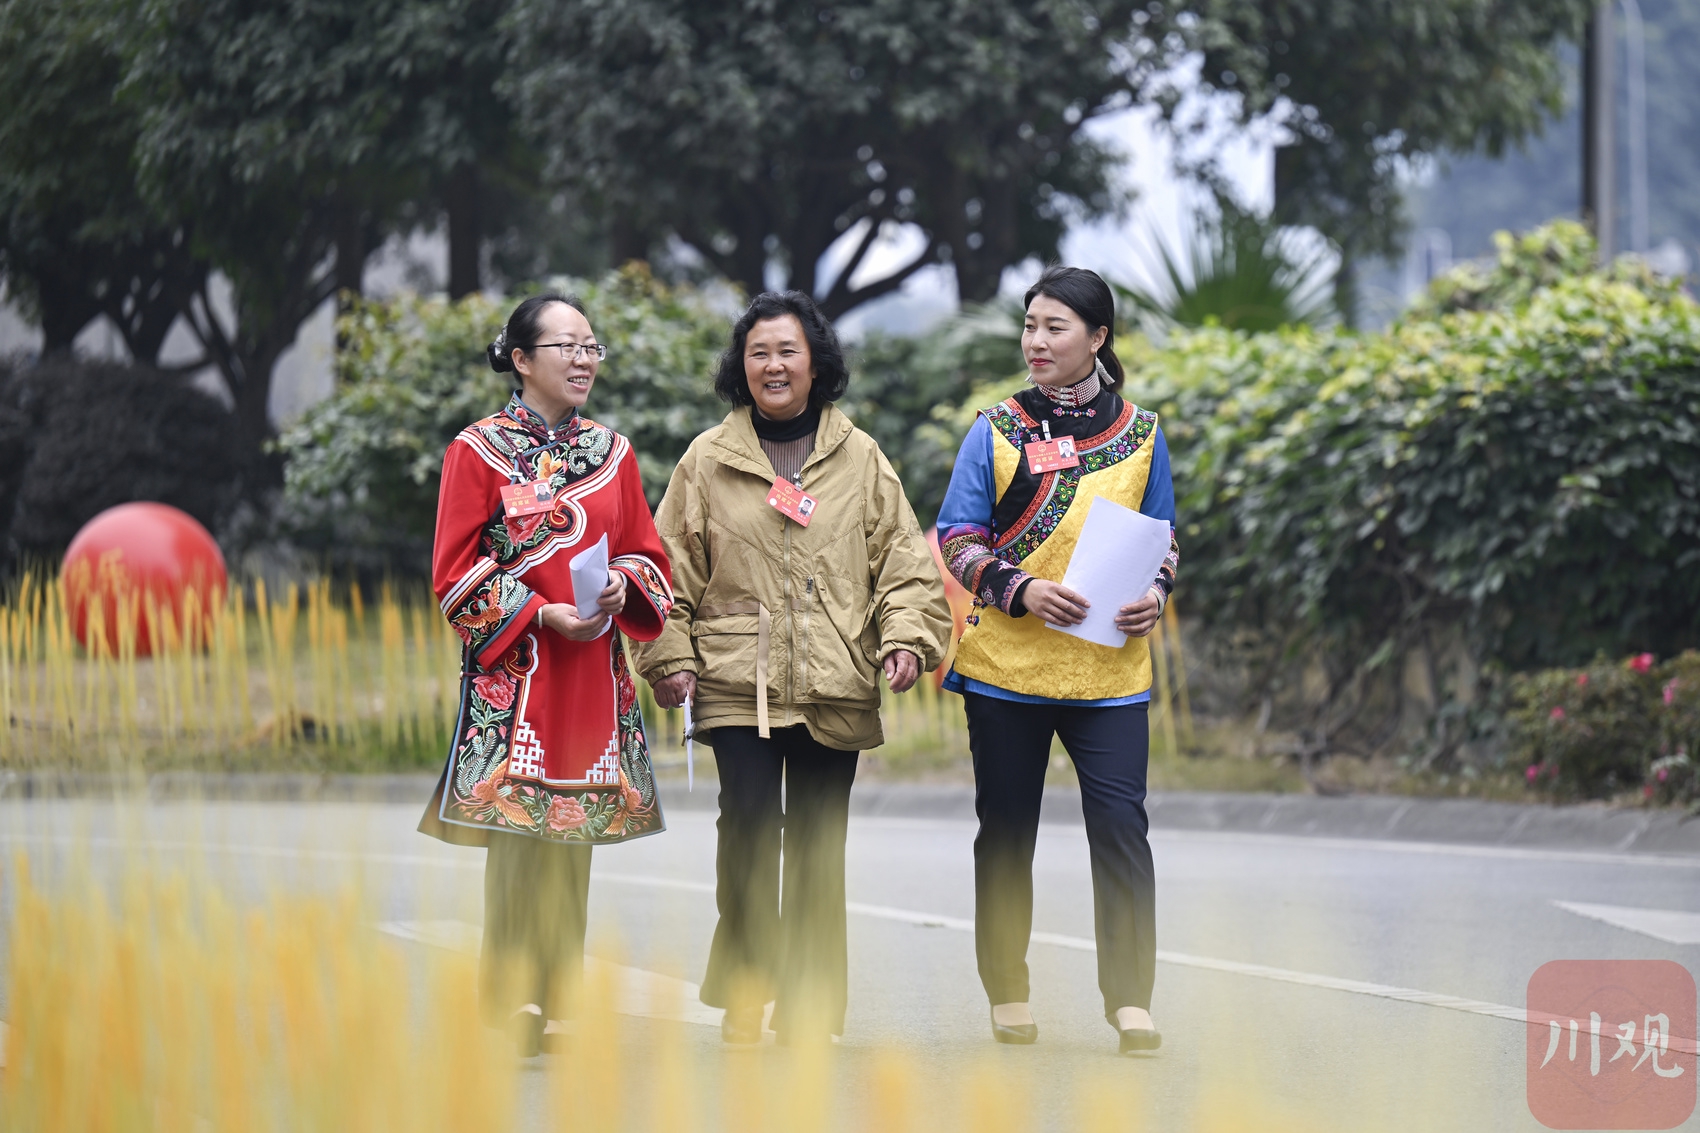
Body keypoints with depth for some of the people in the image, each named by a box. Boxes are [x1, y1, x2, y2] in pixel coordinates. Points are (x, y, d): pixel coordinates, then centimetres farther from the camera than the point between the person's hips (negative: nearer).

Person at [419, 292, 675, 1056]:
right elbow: (455, 576, -4)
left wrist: (624, 583, -7)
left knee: (575, 835, 4)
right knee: (518, 833, -10)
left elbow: (650, 556, 16)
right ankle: (512, 1007, -6)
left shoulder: (611, 451, 13)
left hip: (595, 671, 5)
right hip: (514, 671, -5)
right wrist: (542, 612, -14)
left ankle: (559, 1003, 9)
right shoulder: (479, 450, -1)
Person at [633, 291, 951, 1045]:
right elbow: (672, 567, 9)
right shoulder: (709, 460, 7)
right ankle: (744, 995, -1)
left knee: (818, 849, 3)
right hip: (738, 684, -1)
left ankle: (809, 1011, 11)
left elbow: (903, 559, 10)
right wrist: (670, 656, 0)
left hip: (834, 690, 1)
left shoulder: (859, 458, 10)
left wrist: (907, 636, -4)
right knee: (749, 828, -14)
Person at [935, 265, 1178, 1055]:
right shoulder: (995, 431, 4)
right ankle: (1007, 994, 18)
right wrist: (1021, 589, -15)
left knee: (1120, 822, -11)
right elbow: (956, 540, 2)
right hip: (1007, 663, 0)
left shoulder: (1141, 435, 8)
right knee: (1006, 831, 6)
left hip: (1110, 666, 0)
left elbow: (1162, 540, 16)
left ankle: (1130, 998, -10)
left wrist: (1155, 594, -6)